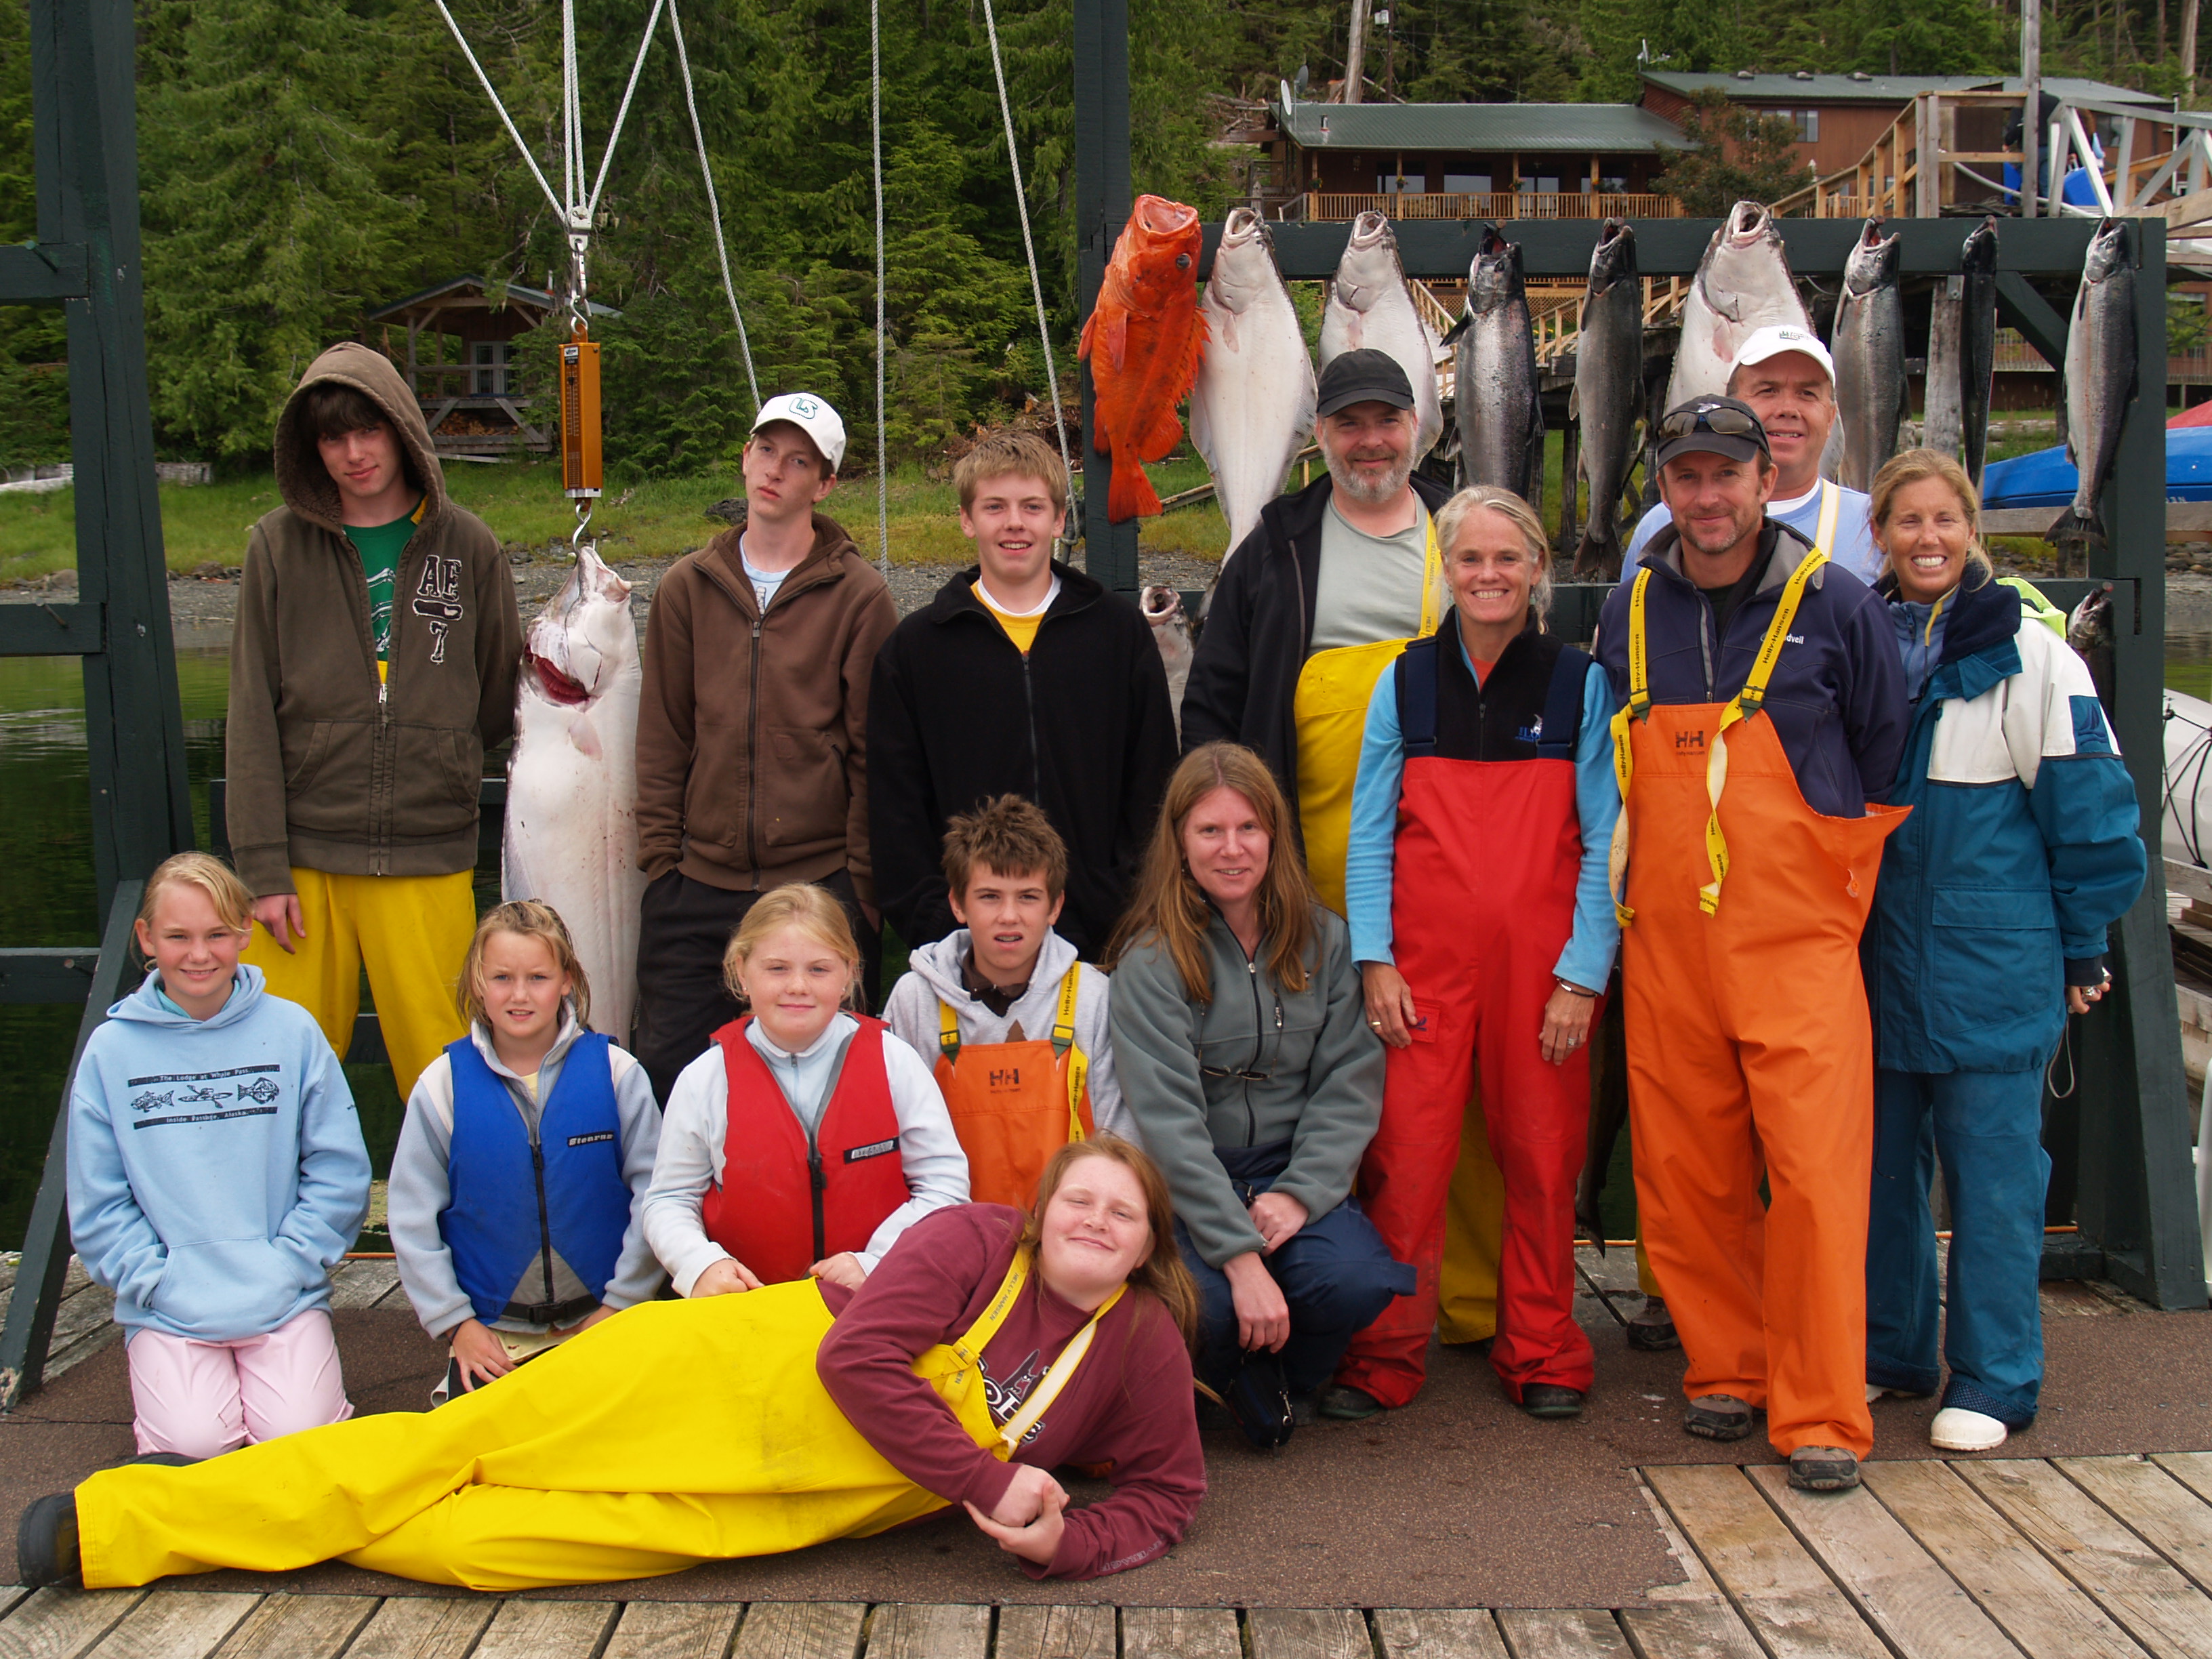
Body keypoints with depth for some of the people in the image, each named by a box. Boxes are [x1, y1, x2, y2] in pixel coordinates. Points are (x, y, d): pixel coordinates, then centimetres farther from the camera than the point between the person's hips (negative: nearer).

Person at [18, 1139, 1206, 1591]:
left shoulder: (1145, 1346, 4)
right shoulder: (976, 1241, -7)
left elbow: (1167, 1492, 10)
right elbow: (858, 1358, -16)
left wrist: (1060, 1543, -10)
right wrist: (989, 1483, -18)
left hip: (790, 1508, 2)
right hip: (739, 1372, -2)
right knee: (461, 1447, -6)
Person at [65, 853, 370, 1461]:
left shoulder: (291, 1031, 1)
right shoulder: (110, 1051, 2)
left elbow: (339, 1173, 2)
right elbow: (97, 1205, 3)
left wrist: (287, 1264, -7)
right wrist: (159, 1281, -8)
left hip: (285, 1296, 0)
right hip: (166, 1307, 0)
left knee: (300, 1435, -18)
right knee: (194, 1444, -19)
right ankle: (153, 1376, 12)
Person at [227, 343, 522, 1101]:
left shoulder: (467, 547, 5)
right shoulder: (280, 545, 3)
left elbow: (502, 700, 12)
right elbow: (252, 717, 1)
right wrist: (263, 868, -3)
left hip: (429, 859, 0)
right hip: (303, 857, 0)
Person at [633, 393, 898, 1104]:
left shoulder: (859, 597, 1)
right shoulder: (687, 588, 10)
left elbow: (873, 752, 0)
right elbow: (662, 739, 11)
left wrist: (862, 882, -4)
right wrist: (660, 858, 3)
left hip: (823, 886, -3)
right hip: (697, 887, 3)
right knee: (670, 1068, 4)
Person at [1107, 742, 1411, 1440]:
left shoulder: (1324, 942, 4)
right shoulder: (1151, 962, -9)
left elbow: (1350, 1084, 1)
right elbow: (1169, 1120, -16)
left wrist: (1301, 1194, -16)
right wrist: (1239, 1255, -24)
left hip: (1295, 1174, 3)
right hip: (1187, 1188, -3)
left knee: (1355, 1279, -26)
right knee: (1203, 1304, -32)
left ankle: (1280, 1377, 8)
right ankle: (1231, 1379, 6)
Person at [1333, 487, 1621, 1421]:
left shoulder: (1581, 685, 4)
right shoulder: (1406, 682, 7)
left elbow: (1604, 842, 1)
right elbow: (1370, 833, 7)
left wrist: (1583, 973, -6)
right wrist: (1374, 960, -2)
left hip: (1543, 962, 0)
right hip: (1424, 959, 1)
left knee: (1542, 1159, 5)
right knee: (1404, 1157, -3)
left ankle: (1542, 1357, 20)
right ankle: (1382, 1359, 9)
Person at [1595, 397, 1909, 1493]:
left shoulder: (1835, 605, -1)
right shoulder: (1629, 614, 9)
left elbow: (1887, 761, 8)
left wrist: (1844, 882, 7)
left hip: (1798, 941, -3)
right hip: (1665, 942, 4)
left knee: (1814, 1171, -9)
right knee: (1684, 1174, 6)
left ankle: (1821, 1415, 0)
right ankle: (1727, 1371, 23)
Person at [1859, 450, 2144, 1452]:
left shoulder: (2031, 658, -5)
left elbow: (2089, 811, -2)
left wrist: (2080, 948, -1)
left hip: (1993, 958, -4)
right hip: (1877, 956, 4)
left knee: (1991, 1167, 2)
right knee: (1880, 1157, 12)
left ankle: (1993, 1378, 12)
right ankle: (1888, 1349, 26)